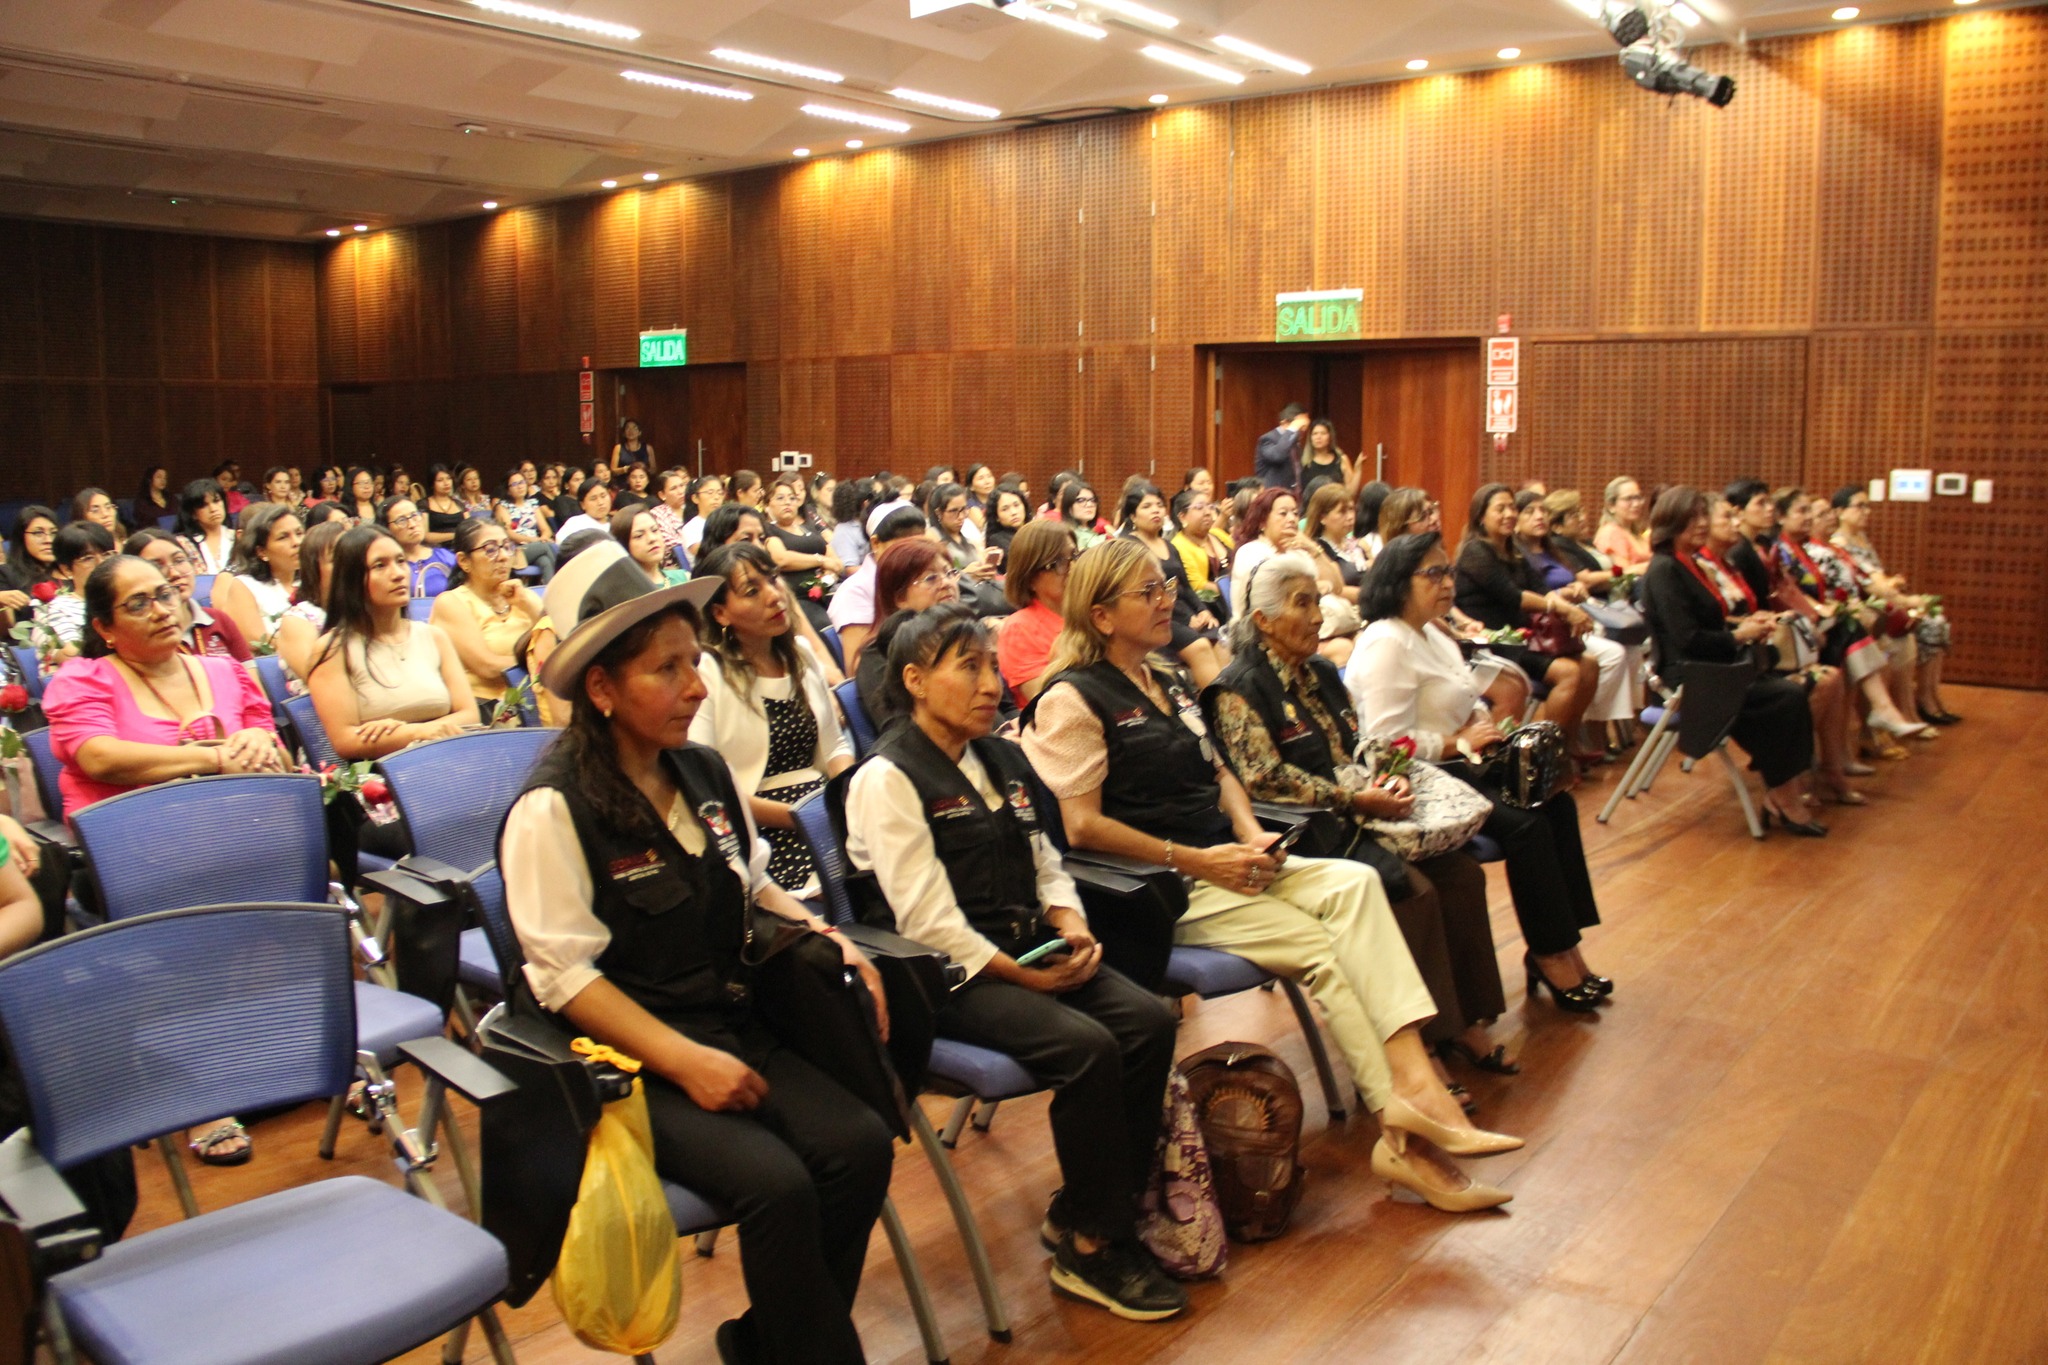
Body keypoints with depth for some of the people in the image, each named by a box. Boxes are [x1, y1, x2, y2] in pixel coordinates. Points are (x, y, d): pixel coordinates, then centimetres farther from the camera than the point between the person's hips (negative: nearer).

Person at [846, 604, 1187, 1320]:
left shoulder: (1001, 758, 15)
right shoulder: (887, 778, -9)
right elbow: (928, 921, -15)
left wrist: (1071, 926, -2)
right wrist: (1022, 976, -17)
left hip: (1031, 954, 8)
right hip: (950, 978, -7)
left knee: (1149, 1019, -14)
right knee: (1087, 1046, -26)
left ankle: (1082, 1212, 2)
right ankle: (1090, 1248, -6)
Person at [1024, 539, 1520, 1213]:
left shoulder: (1165, 684, 19)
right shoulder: (1073, 699, -8)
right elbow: (1082, 827, -15)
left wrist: (1250, 835, 1)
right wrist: (1194, 860, -15)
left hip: (1220, 860, 8)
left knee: (1353, 883, -18)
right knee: (1323, 948, -20)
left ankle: (1414, 1086, -28)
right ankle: (1405, 1129, -13)